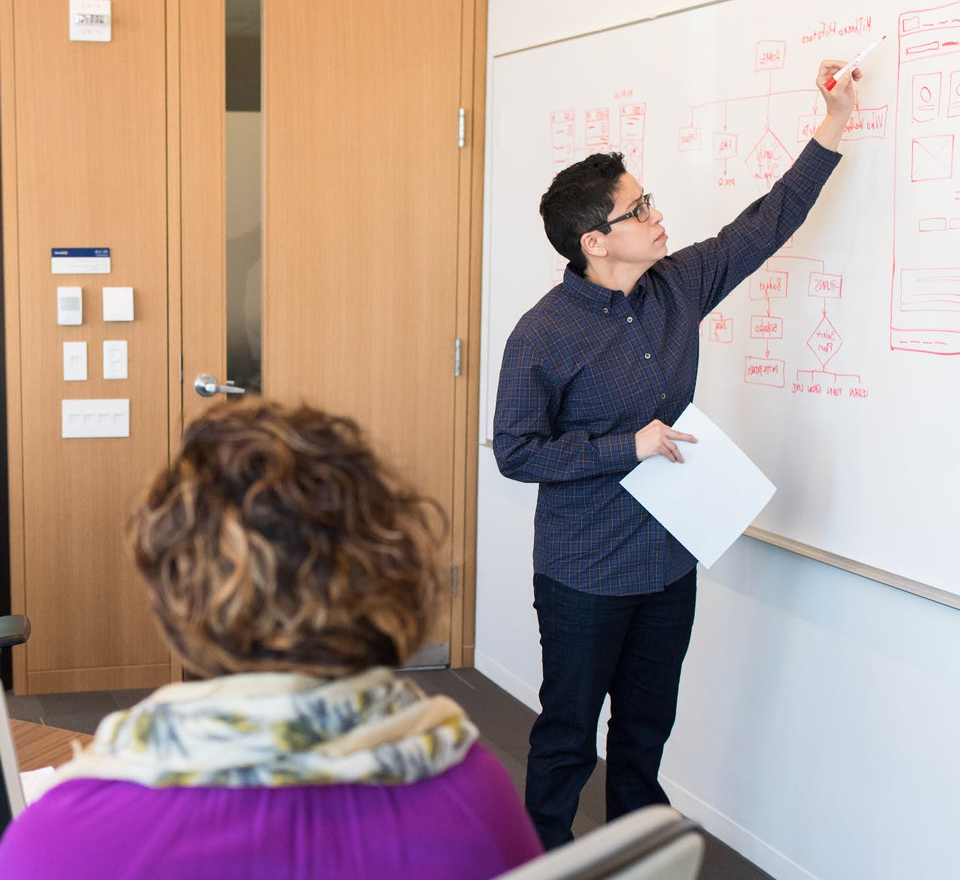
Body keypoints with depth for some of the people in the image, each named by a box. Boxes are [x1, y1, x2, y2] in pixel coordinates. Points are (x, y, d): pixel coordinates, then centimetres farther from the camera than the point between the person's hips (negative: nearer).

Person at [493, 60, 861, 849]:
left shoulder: (679, 286, 0)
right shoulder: (544, 335, -18)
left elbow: (765, 223, 10)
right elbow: (516, 452, -16)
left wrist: (835, 125, 9)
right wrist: (628, 445, -19)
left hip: (671, 561, 6)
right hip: (586, 575, -6)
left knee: (648, 726, 20)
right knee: (568, 734, 8)